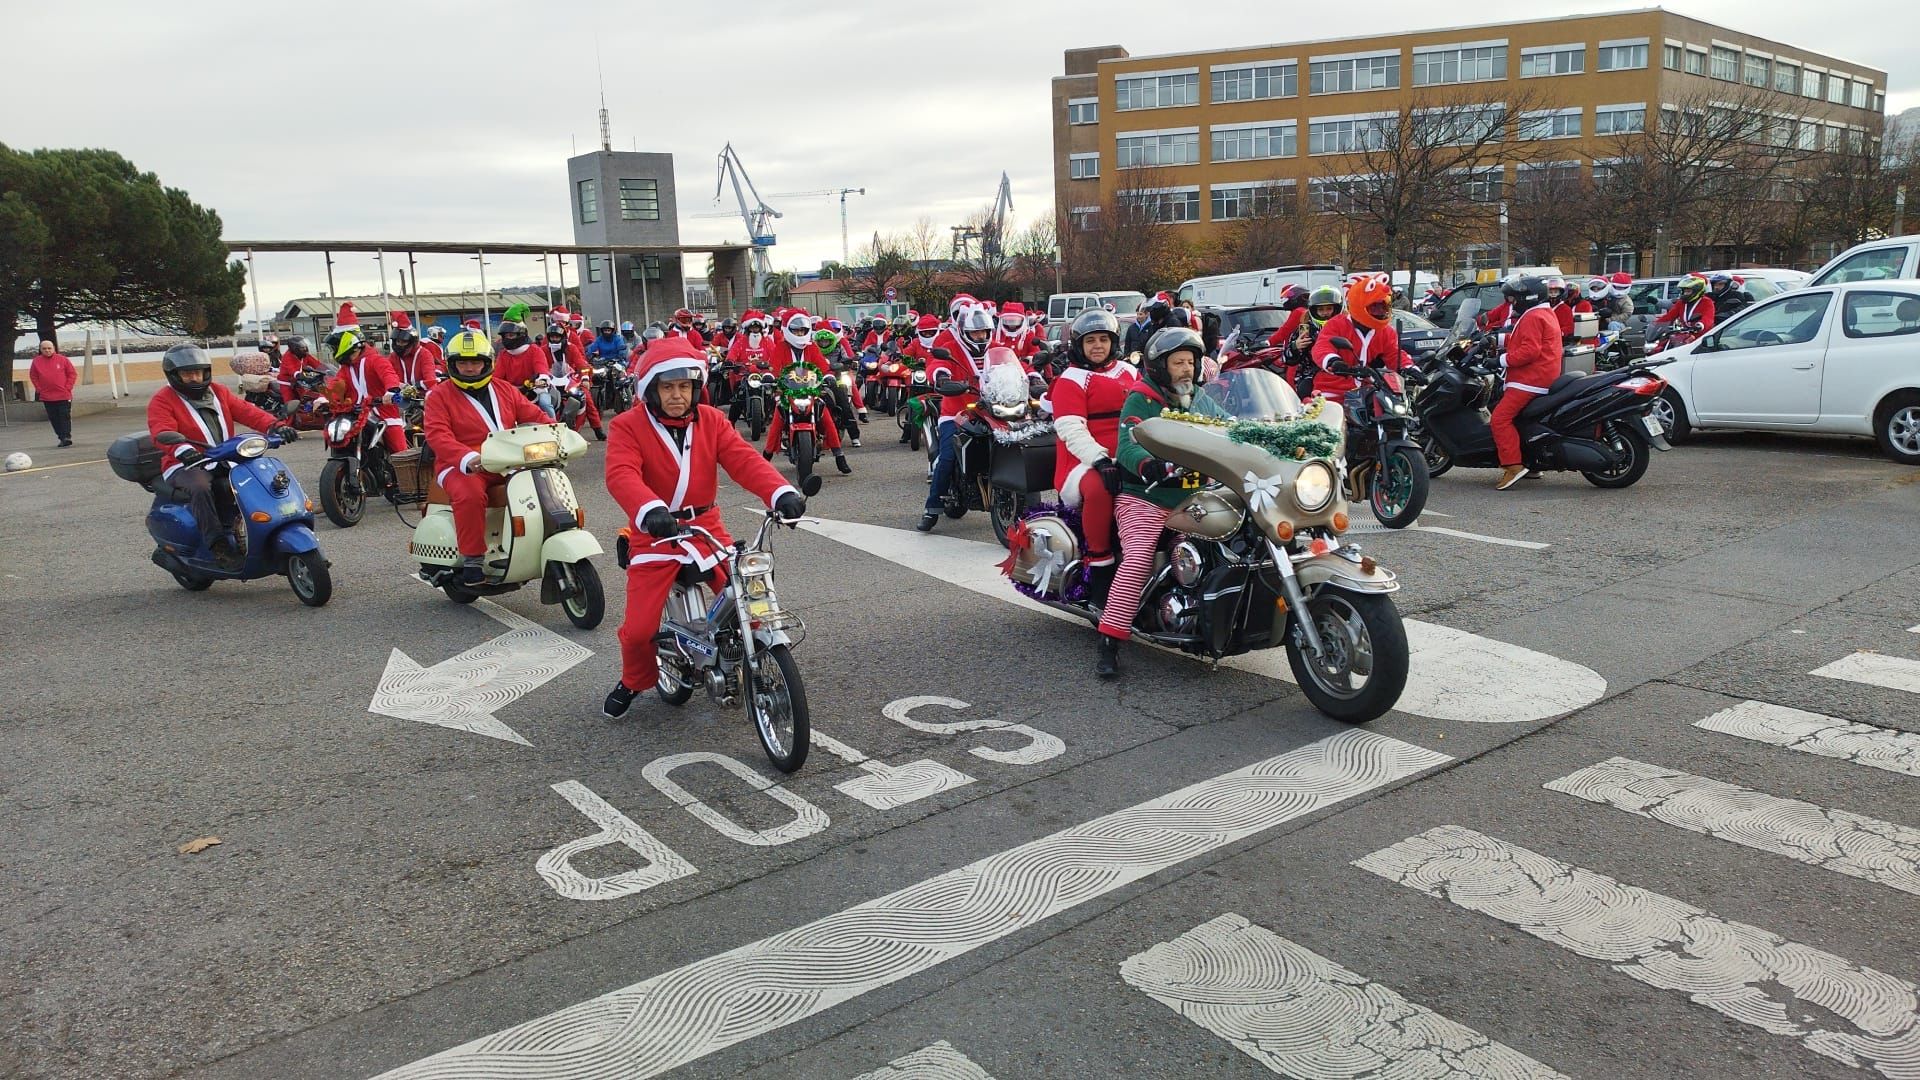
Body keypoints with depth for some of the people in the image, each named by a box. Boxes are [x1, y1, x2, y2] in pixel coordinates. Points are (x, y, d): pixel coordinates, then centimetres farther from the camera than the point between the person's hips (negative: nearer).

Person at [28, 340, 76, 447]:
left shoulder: (62, 359, 0)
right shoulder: (36, 361, 5)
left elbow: (72, 374, 3)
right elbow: (33, 376, 12)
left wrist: (68, 388, -5)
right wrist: (39, 389, 1)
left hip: (64, 395, -2)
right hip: (47, 397, 3)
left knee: (65, 416, -6)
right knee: (54, 418, 4)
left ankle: (66, 437, -7)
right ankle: (61, 438, 11)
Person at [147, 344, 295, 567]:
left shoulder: (218, 392, 16)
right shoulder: (162, 400, -1)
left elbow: (246, 411, 2)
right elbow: (162, 433, -19)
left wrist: (275, 426, -19)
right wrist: (182, 450, -42)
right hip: (186, 466, -5)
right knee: (200, 487, -37)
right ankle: (218, 544, -38)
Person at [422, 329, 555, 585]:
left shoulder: (504, 390, 17)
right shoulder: (439, 396, 3)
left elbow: (534, 416, 14)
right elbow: (438, 436, -12)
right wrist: (467, 458, -31)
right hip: (462, 468, -4)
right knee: (470, 495, -37)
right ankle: (472, 559, -24)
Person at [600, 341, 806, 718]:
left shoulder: (711, 421, 3)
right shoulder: (628, 426, -8)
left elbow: (743, 459, -12)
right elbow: (621, 475, -26)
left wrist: (781, 492, -31)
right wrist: (649, 510, -47)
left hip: (706, 529, 3)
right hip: (656, 535, -3)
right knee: (639, 628, -7)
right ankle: (634, 681, 26)